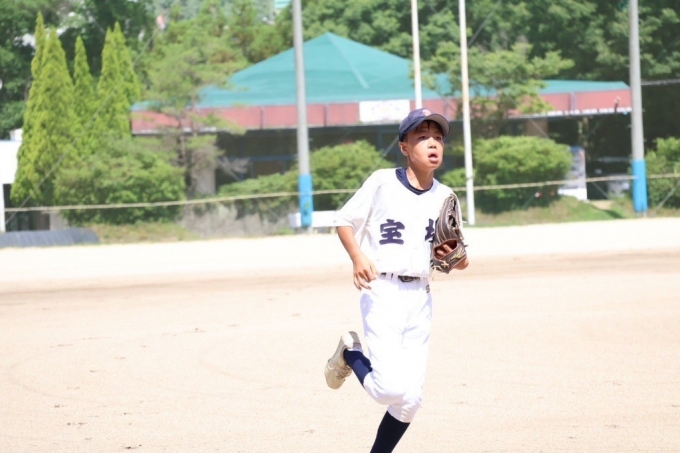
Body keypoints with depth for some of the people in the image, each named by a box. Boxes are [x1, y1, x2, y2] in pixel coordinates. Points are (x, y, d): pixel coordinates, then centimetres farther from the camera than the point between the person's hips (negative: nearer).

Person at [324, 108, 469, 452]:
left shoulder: (444, 197, 7)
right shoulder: (382, 182, -5)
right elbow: (345, 221, 1)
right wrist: (358, 257, -15)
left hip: (420, 298, 5)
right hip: (382, 292, -5)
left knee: (410, 399, 3)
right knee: (391, 388, -16)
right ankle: (350, 355, 13)